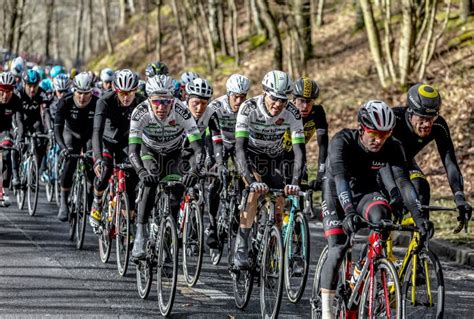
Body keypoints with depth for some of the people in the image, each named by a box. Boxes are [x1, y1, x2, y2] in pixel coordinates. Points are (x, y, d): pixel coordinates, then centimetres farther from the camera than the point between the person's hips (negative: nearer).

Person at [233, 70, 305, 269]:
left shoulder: (292, 113, -26)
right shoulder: (249, 108, -33)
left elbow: (299, 150, -30)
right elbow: (240, 147, -40)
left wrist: (295, 182, -45)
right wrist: (251, 181, -52)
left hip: (274, 158, 3)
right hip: (250, 154, -3)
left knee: (279, 204, -8)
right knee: (255, 191, -28)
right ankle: (241, 246, -25)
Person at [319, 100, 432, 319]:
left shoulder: (392, 148, -21)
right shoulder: (342, 142, -30)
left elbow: (403, 182, -29)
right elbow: (340, 178, -43)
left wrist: (418, 216, -43)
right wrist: (350, 213, -58)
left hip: (367, 192, 2)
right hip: (336, 195, -2)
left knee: (381, 216, -33)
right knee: (337, 251, -18)